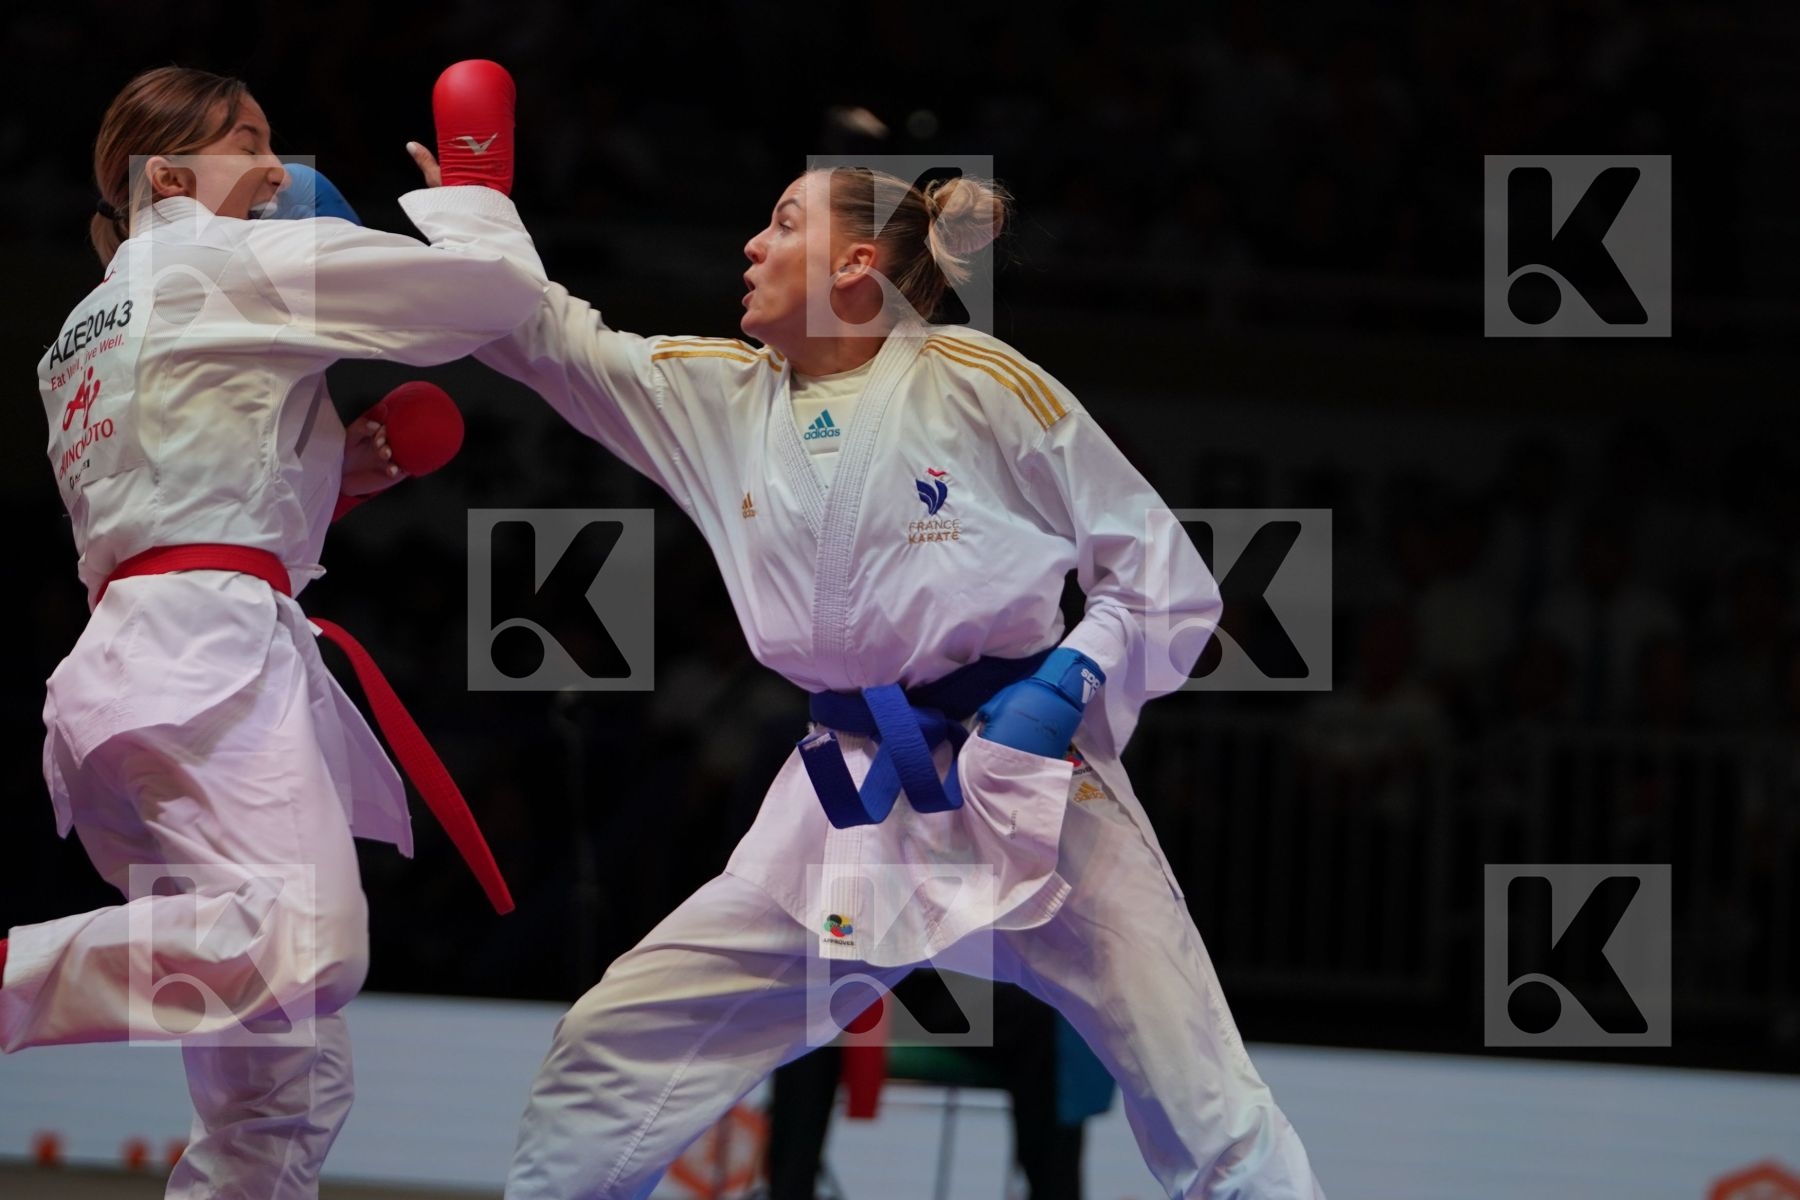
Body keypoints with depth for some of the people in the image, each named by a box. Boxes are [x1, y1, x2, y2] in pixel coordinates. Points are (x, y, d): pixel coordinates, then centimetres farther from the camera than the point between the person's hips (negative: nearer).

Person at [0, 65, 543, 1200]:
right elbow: (501, 297, 2)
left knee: (287, 1082, 7)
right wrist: (466, 198, 23)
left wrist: (326, 476, 24)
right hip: (207, 660, -10)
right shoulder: (228, 261, 3)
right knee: (306, 946, -33)